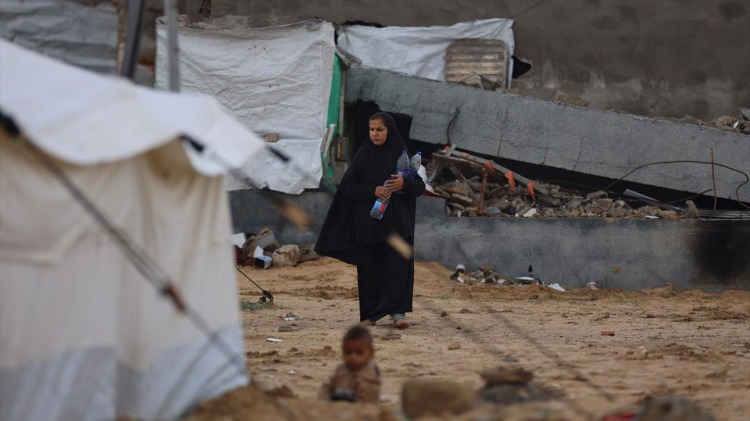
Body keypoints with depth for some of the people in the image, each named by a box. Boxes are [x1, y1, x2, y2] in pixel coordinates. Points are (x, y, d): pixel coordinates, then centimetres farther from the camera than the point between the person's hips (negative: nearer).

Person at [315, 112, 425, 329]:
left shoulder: (401, 155, 4)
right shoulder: (363, 156, 2)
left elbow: (420, 186, 5)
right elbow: (346, 187, -1)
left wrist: (405, 184, -17)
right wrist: (372, 191, -15)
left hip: (397, 223, 0)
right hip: (368, 223, 0)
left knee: (398, 266, -10)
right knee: (369, 269, 3)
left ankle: (398, 313, -13)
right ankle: (369, 314, 12)